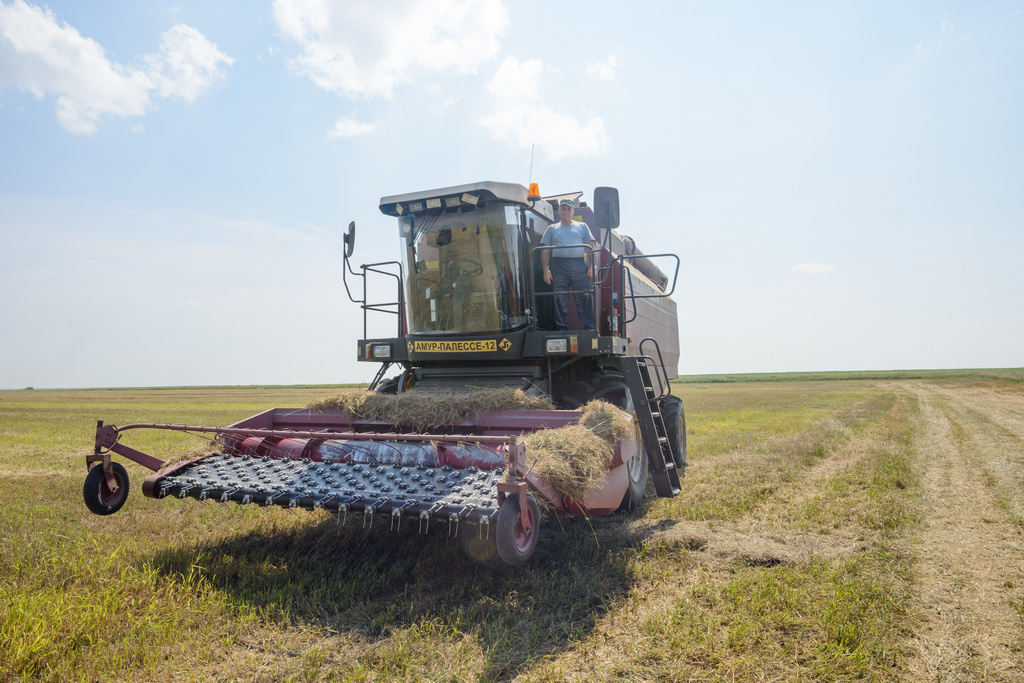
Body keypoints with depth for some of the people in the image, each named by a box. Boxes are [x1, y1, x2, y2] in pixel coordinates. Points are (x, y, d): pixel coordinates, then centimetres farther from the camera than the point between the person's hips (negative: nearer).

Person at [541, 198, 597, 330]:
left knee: (584, 299, -7)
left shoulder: (582, 227, 20)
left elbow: (591, 247, 12)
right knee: (560, 301, -2)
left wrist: (591, 266, -3)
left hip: (579, 266, -1)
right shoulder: (552, 229, 20)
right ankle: (562, 329, 4)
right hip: (558, 266, 1)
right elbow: (545, 251, 12)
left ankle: (589, 329, -6)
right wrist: (546, 270, -2)